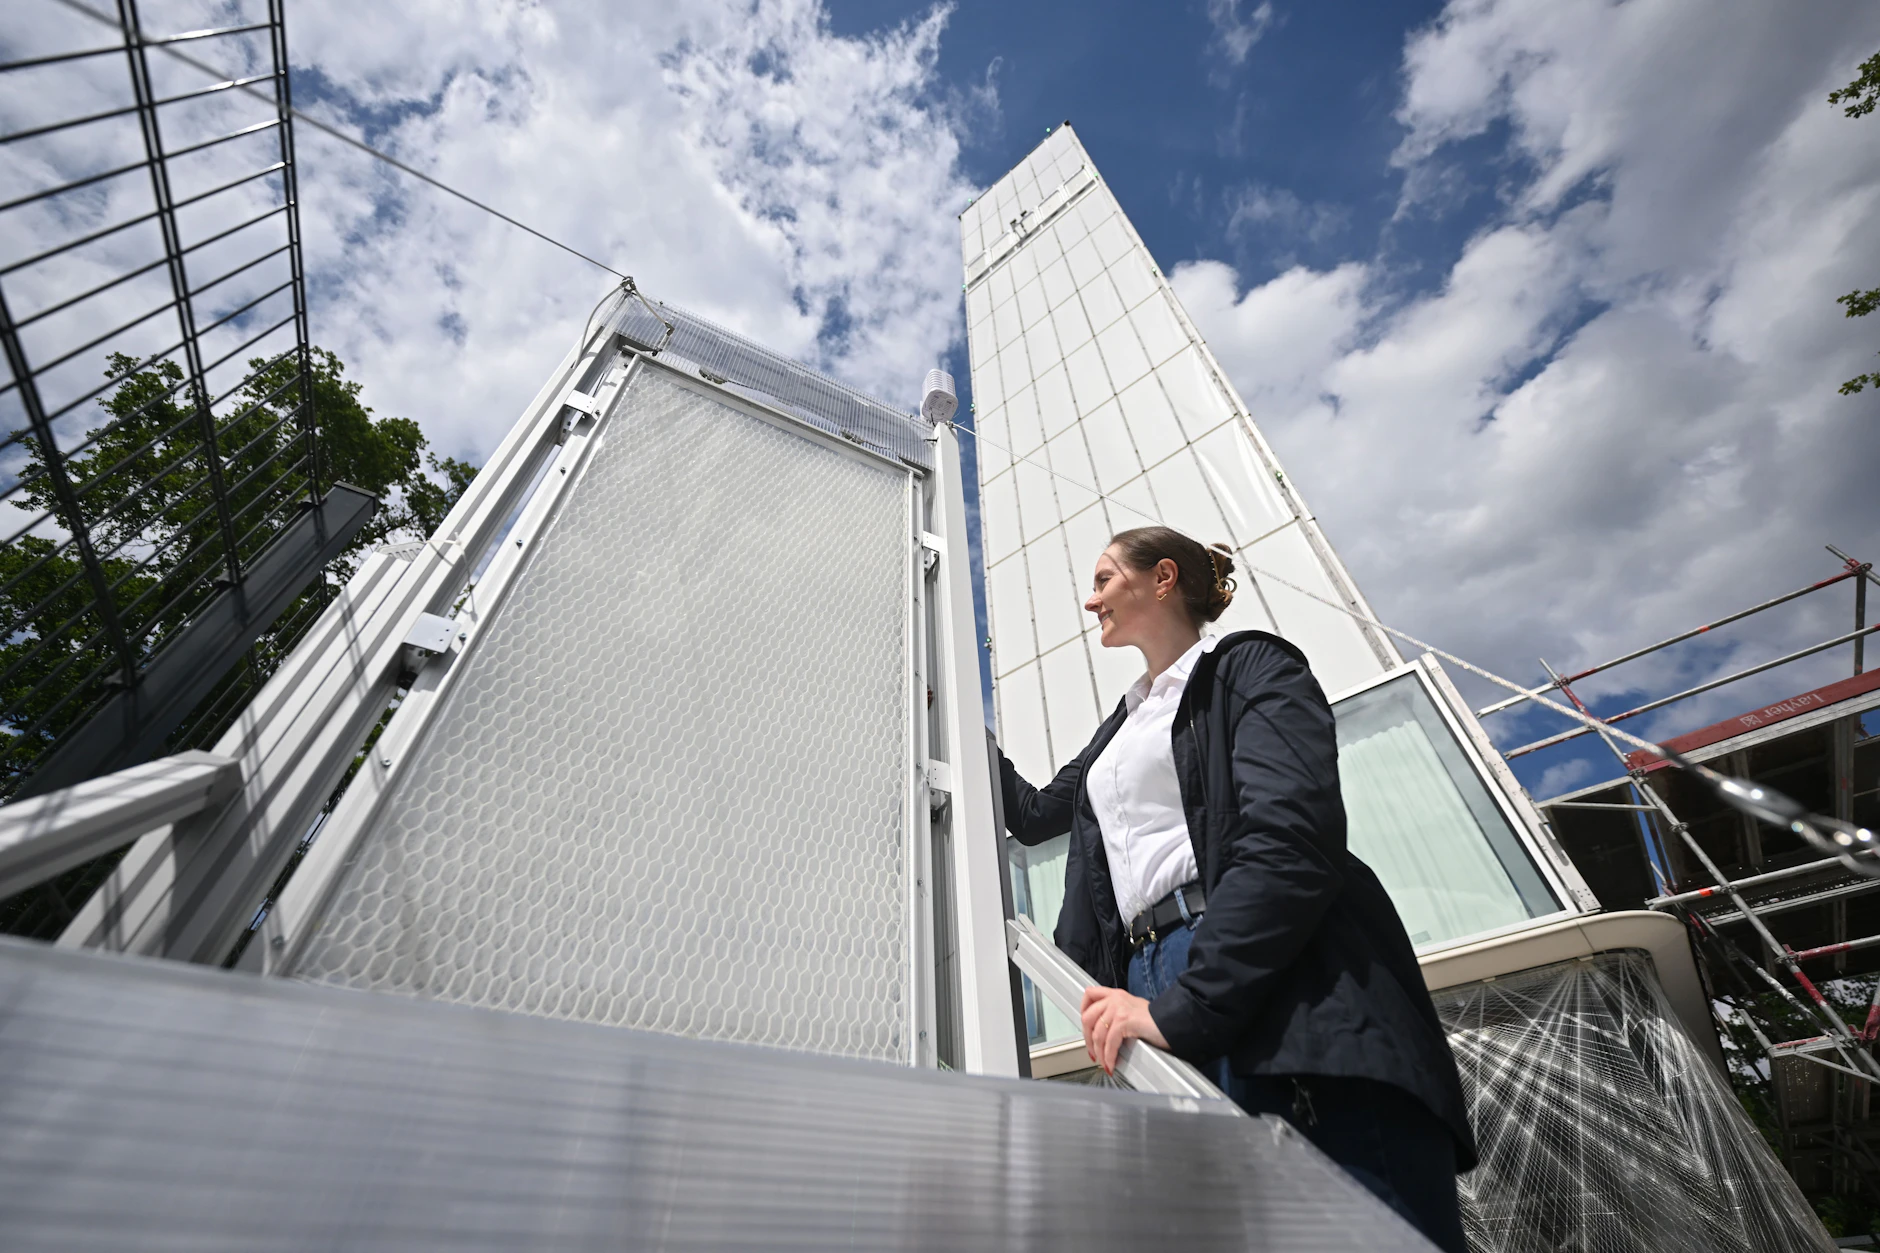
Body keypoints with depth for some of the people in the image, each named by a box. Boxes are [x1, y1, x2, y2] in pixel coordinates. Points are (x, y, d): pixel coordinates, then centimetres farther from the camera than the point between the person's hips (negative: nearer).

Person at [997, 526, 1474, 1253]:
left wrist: (1184, 1006, -22)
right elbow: (1032, 814, 38)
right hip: (1157, 995, 7)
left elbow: (1294, 839, -14)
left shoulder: (1249, 667, 3)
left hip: (1275, 985, -6)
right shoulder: (1121, 728, 27)